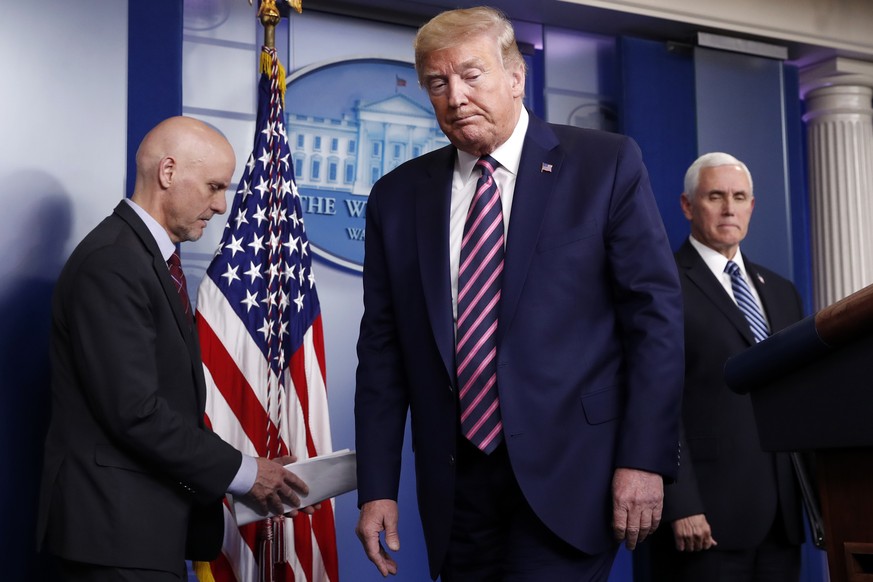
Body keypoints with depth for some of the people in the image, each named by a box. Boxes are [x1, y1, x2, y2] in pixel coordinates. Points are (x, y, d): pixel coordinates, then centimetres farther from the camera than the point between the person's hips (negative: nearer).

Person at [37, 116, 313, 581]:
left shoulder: (143, 257, 15)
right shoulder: (111, 263, -16)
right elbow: (134, 410, -22)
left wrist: (237, 469, 5)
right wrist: (241, 472, -13)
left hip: (146, 525, 10)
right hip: (117, 528, -9)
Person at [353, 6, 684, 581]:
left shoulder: (606, 163, 0)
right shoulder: (398, 196, 8)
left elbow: (655, 311, -3)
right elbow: (382, 350, 9)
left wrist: (644, 457, -10)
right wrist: (377, 487, 3)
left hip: (566, 473, -3)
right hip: (457, 483, 4)